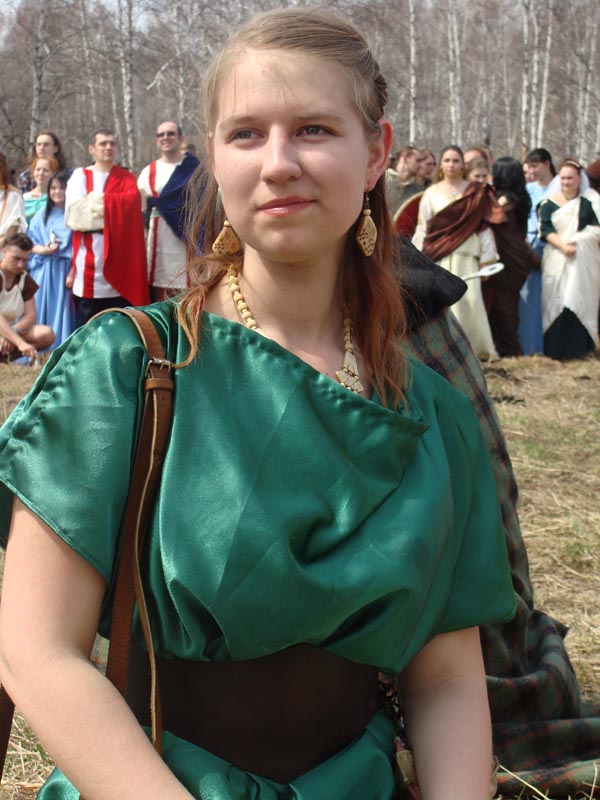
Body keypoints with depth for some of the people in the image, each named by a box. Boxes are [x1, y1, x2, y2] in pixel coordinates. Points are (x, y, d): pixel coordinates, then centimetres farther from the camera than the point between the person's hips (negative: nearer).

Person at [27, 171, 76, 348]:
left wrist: (72, 273, -16)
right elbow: (30, 243, 9)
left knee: (62, 313, -2)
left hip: (64, 271, -3)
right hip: (43, 272, 3)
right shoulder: (42, 215, 10)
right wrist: (43, 250, -12)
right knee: (41, 312, 4)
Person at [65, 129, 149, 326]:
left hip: (120, 262, 0)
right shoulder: (80, 176, 9)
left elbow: (131, 203, -10)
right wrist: (114, 207, -8)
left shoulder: (127, 178, 12)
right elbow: (73, 213, -7)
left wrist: (95, 201, -10)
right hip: (90, 264, 0)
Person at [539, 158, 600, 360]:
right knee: (556, 303, -5)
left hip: (583, 262, 1)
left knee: (581, 302, -2)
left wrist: (575, 240, -15)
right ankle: (556, 349, -1)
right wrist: (562, 245, -19)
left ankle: (580, 348, 4)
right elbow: (545, 230, -5)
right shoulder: (548, 204, 6)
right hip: (557, 261, -1)